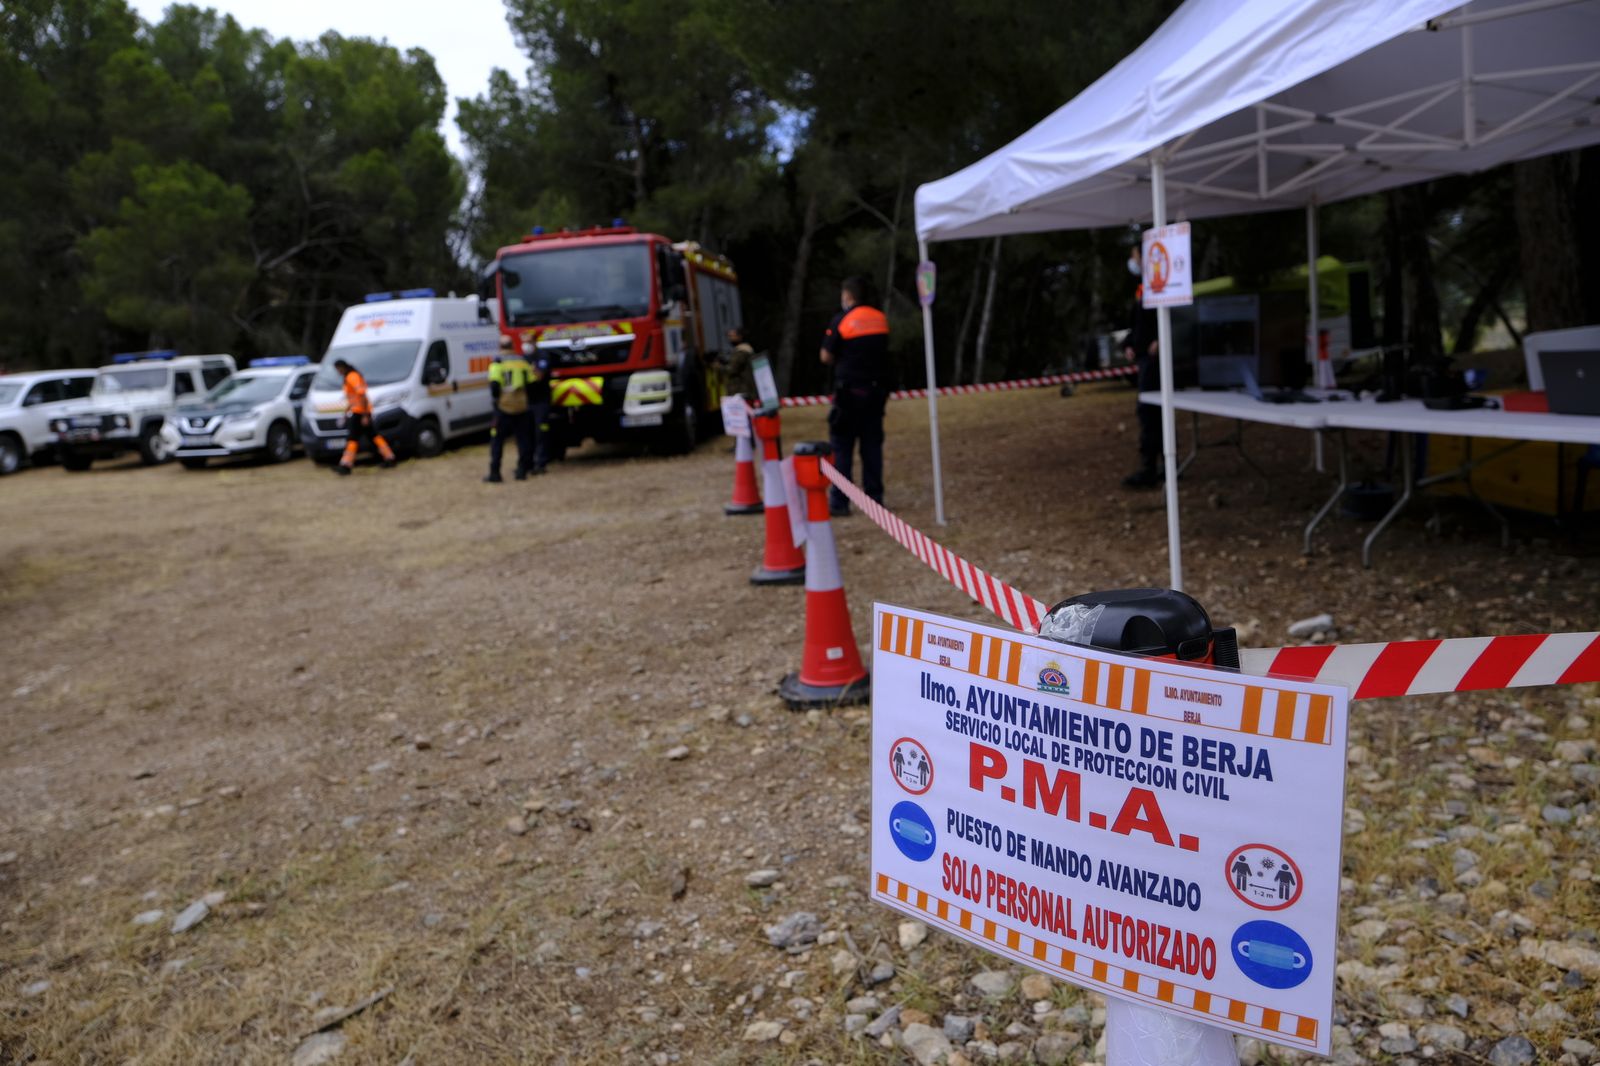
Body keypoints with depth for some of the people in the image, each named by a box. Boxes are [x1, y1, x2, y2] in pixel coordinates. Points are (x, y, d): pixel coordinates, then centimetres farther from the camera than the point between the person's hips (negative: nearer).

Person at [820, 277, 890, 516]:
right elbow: (882, 350, 13)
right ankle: (874, 498, 13)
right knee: (872, 445, 11)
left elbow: (826, 357, -7)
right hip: (877, 389, 5)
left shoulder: (841, 320, -9)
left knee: (841, 446, 1)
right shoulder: (881, 318, 7)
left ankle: (839, 501, 0)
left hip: (850, 390, -5)